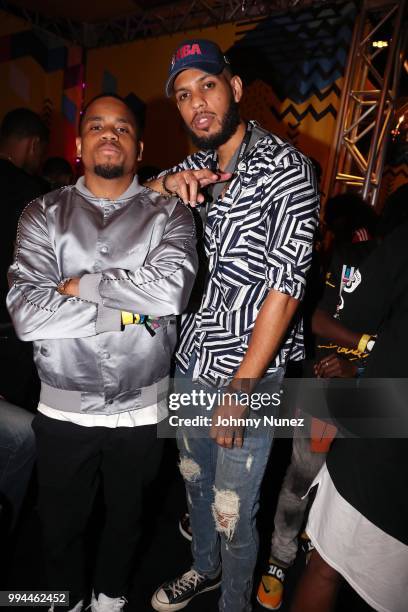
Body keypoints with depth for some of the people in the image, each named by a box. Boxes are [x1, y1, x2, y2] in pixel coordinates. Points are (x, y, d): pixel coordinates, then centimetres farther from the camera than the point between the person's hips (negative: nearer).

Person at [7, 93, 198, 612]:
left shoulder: (168, 214, -4)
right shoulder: (43, 215, -3)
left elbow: (172, 287, -24)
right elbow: (26, 314, -17)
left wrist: (81, 285, -16)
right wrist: (127, 309, -20)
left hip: (142, 408, 0)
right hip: (64, 408, 1)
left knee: (125, 515, 24)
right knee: (60, 522, 22)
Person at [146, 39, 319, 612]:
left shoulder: (285, 166, -12)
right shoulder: (195, 167, 8)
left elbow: (285, 286, -19)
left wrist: (240, 389, -20)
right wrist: (166, 183, -8)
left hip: (248, 371, -6)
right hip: (190, 359, 7)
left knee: (232, 513, 9)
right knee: (194, 479, 25)